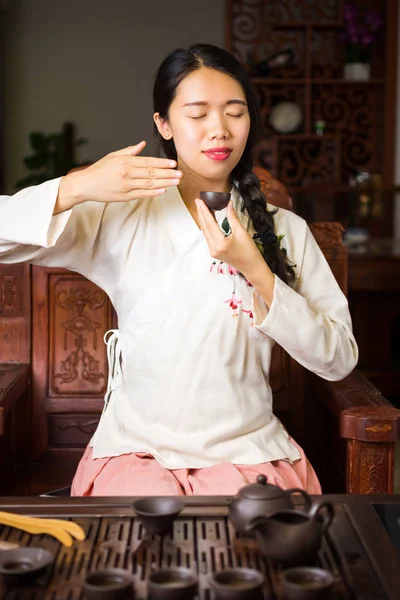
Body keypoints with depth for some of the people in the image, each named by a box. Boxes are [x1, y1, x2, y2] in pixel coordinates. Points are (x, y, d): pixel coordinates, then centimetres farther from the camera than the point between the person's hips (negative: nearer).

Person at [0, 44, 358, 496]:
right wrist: (76, 188, -21)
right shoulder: (121, 216, 2)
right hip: (137, 446, -1)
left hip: (246, 448, 1)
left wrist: (255, 271, -13)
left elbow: (338, 361, -2)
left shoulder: (284, 230, 5)